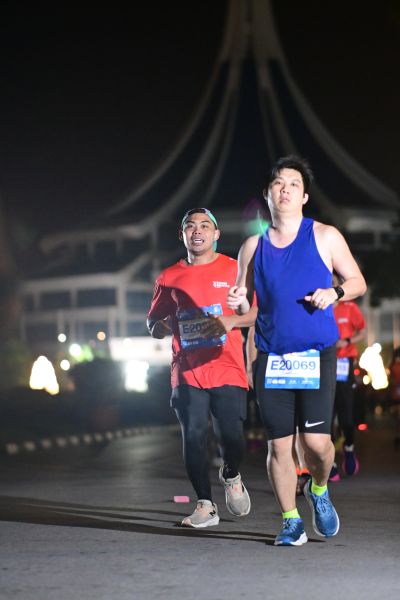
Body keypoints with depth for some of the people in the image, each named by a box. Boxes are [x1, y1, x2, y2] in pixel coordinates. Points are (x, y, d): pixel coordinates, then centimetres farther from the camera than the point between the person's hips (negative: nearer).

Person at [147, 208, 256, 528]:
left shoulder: (234, 269, 6)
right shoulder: (169, 278, 12)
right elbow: (153, 325, 18)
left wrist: (230, 321, -15)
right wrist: (163, 325, -6)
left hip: (227, 369, -2)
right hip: (187, 372, 2)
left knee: (231, 436, -9)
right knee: (194, 436, -6)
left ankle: (231, 476, 25)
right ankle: (206, 505, 5)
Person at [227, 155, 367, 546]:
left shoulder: (324, 237, 3)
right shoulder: (253, 246, 9)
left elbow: (358, 282, 8)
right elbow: (245, 304, 15)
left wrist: (335, 292, -12)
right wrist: (238, 303, -9)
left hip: (316, 354, -2)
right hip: (271, 356, 2)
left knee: (316, 440, -10)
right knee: (279, 443, 0)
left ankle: (318, 490, 23)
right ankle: (290, 521, 16)